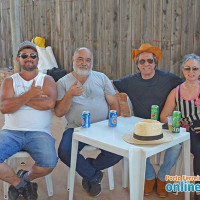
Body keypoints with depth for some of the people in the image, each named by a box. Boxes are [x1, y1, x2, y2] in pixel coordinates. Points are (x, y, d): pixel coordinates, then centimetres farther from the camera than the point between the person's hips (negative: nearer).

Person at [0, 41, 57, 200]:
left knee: (49, 163, -28)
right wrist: (29, 95, -10)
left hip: (39, 132, -1)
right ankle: (21, 184, 4)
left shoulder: (46, 80, 10)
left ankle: (26, 177, 9)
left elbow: (49, 103, -11)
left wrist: (20, 99, -5)